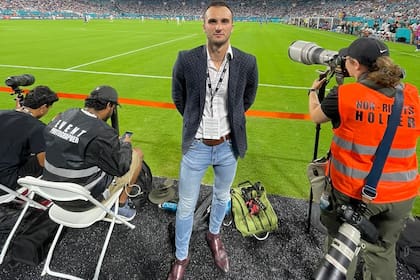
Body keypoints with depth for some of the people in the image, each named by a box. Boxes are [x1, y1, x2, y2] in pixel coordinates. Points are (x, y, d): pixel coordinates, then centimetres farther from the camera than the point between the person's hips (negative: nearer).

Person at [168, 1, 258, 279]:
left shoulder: (247, 63, -11)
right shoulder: (186, 60, -14)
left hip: (229, 146, 2)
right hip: (196, 146, -1)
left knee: (222, 197, 23)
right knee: (186, 206, 11)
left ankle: (214, 234, 54)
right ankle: (181, 258, 35)